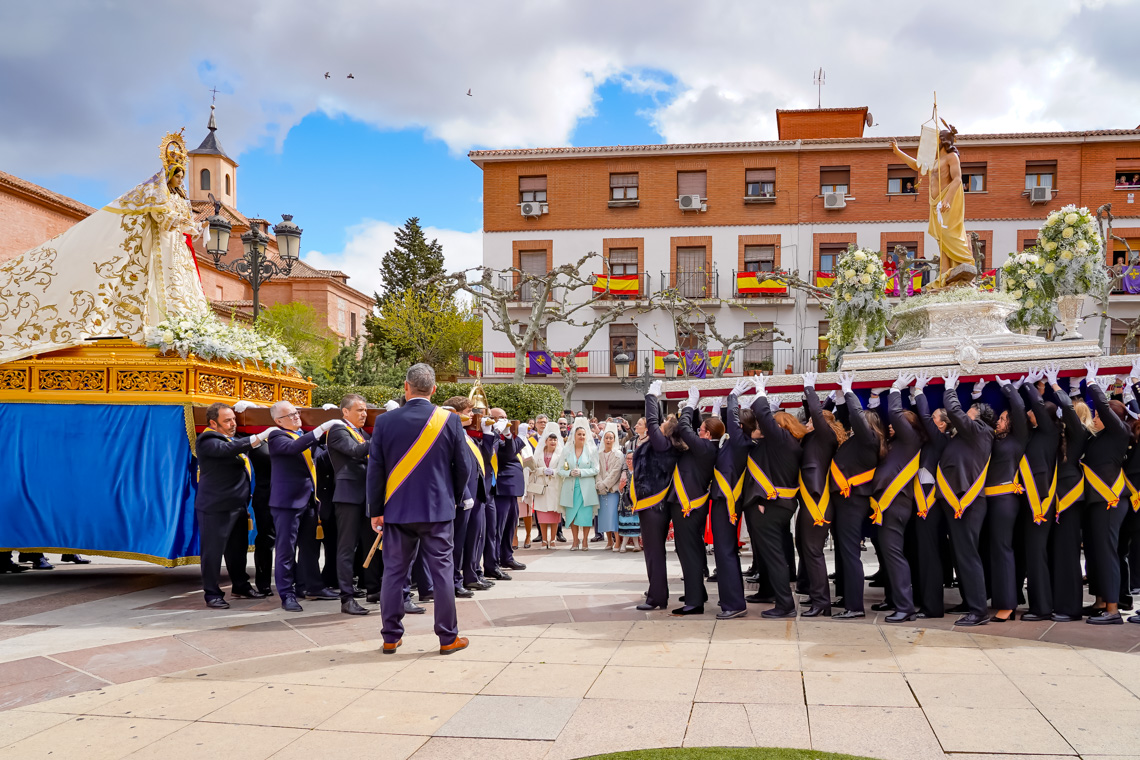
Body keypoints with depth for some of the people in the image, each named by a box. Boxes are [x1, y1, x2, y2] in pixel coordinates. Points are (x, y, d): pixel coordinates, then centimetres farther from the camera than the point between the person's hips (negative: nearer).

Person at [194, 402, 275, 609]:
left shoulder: (231, 438, 18)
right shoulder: (208, 441, -13)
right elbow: (228, 449, -32)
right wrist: (260, 437, -36)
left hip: (238, 505, 9)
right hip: (216, 507, -9)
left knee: (238, 548, 16)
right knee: (213, 551, -2)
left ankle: (241, 586, 28)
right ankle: (212, 594, 5)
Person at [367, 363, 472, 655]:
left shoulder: (385, 422, -4)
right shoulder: (450, 421, -5)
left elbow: (375, 470, -1)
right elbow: (462, 467, 1)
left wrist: (376, 510, 7)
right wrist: (457, 498, 17)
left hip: (397, 511, 1)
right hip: (438, 510, -1)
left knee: (394, 573, 10)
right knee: (442, 572, 6)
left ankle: (391, 637, 17)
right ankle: (448, 638, 12)